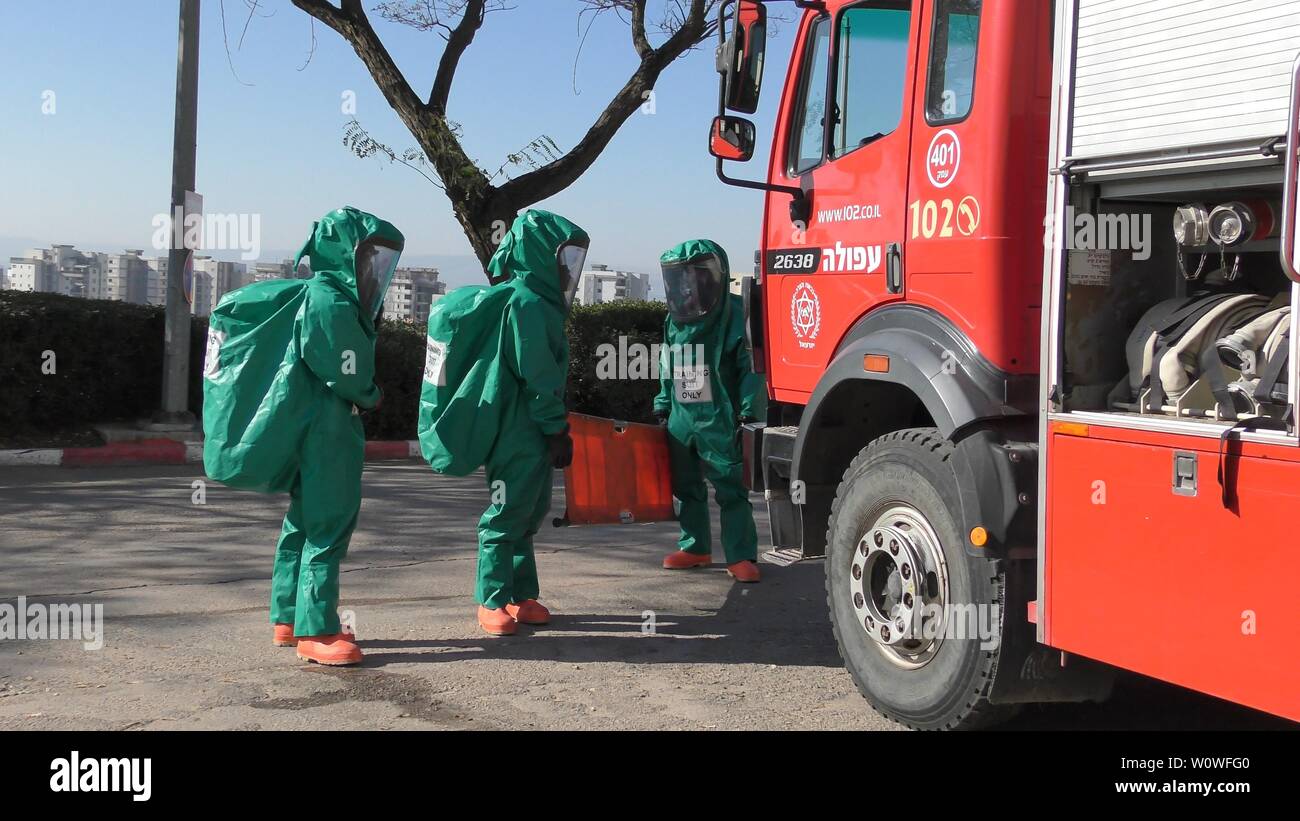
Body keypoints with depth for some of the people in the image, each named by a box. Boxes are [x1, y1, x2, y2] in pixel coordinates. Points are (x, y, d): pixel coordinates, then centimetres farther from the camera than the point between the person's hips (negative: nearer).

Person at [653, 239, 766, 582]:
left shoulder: (732, 317, -9)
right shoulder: (674, 322, 12)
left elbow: (750, 367, -11)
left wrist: (748, 411, -15)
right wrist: (663, 407, 18)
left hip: (719, 420, -7)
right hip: (681, 420, 7)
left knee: (731, 488, -5)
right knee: (687, 487, 15)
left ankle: (741, 556, -1)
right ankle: (695, 547, 28)